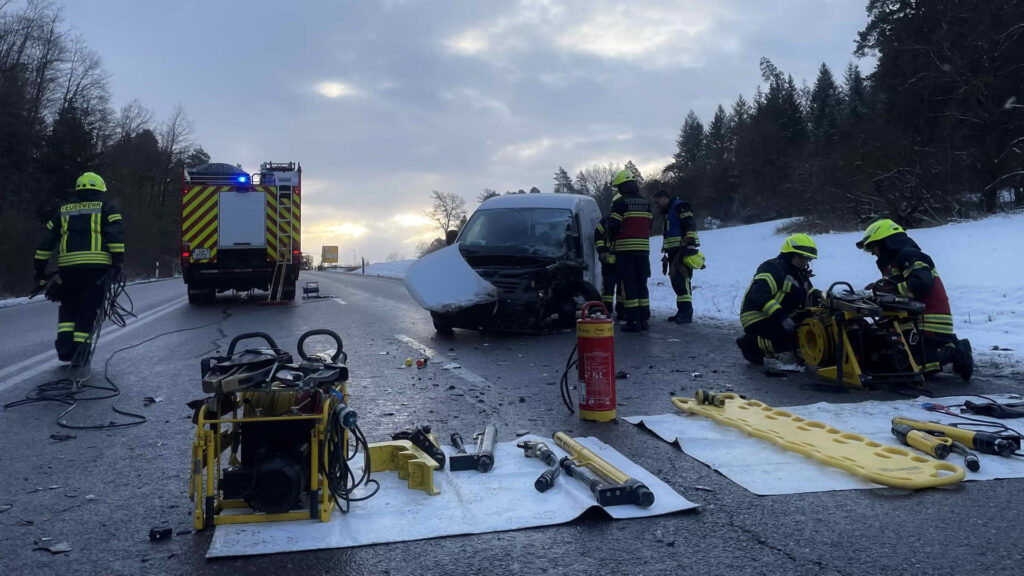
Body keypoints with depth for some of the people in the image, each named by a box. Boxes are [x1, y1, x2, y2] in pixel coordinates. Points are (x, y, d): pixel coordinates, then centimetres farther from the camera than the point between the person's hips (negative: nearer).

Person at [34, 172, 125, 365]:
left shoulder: (63, 211, 22)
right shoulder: (105, 207, 11)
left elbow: (46, 241, 19)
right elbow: (115, 232, -6)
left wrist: (40, 270, 23)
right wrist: (118, 260, -8)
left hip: (68, 265, 3)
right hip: (96, 264, -3)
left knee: (68, 305, 19)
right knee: (89, 307, 3)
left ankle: (64, 345, 5)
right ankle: (80, 350, -1)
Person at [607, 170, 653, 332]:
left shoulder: (620, 202, -9)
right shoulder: (645, 202, 12)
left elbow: (613, 225, -12)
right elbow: (649, 225, 13)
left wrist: (612, 237, 8)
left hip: (625, 250, -6)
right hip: (643, 249, 6)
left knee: (629, 285, -3)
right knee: (642, 285, 13)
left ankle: (633, 321, -5)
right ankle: (644, 319, 14)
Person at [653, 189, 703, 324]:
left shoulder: (680, 207, -8)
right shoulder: (668, 212, 25)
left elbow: (690, 225, -19)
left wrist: (690, 244, -27)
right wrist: (667, 252, 28)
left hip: (684, 250, -10)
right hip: (674, 251, 10)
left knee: (681, 280, -17)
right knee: (676, 281, 10)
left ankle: (687, 312, -19)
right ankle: (682, 311, 15)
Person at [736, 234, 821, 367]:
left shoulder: (801, 276, 17)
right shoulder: (773, 268, -14)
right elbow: (759, 297, -28)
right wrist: (781, 317, -36)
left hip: (783, 319, 10)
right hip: (758, 319, -10)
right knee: (790, 338, -30)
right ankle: (750, 343, -10)